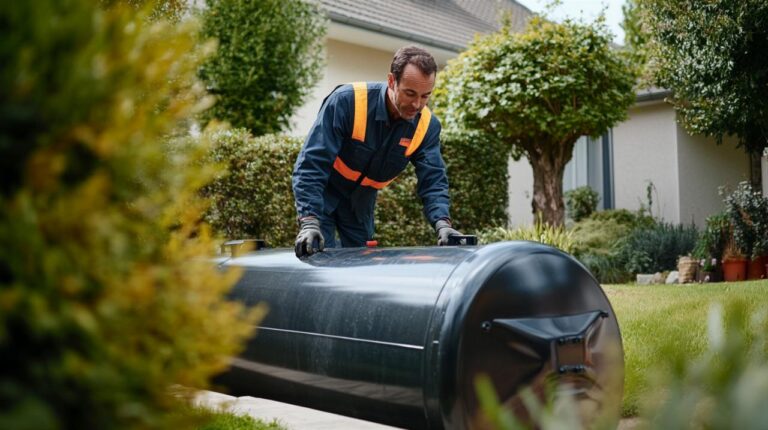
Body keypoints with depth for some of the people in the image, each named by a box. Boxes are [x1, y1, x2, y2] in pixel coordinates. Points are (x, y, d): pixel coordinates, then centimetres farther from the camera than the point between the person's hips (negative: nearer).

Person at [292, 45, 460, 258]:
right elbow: (311, 164, -32)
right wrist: (309, 222, -42)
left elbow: (433, 180, -16)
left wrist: (442, 224, -35)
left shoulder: (427, 125, -16)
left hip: (361, 202, 4)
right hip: (323, 193, -4)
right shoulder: (347, 101, -30)